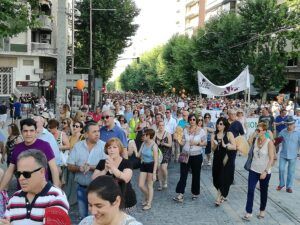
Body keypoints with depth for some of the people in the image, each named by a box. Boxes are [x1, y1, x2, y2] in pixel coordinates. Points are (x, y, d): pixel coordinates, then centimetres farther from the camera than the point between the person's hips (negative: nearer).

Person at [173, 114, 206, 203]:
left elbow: (205, 143, -2)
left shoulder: (201, 131, -3)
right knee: (183, 175, -3)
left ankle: (195, 193, 28)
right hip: (185, 155, 2)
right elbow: (183, 142, 6)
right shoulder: (185, 130, 4)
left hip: (196, 156, -1)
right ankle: (180, 195, -4)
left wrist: (197, 143, -17)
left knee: (196, 175, 10)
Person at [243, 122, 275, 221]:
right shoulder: (256, 140, 1)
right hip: (254, 170, 4)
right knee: (250, 190, -3)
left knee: (263, 192, 14)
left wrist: (265, 171, -17)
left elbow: (271, 158, -15)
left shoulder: (269, 143, -14)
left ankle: (262, 210, 33)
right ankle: (248, 212, 3)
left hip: (265, 172, -3)